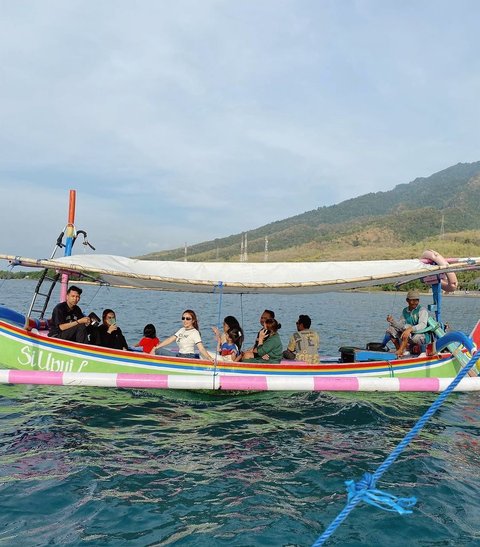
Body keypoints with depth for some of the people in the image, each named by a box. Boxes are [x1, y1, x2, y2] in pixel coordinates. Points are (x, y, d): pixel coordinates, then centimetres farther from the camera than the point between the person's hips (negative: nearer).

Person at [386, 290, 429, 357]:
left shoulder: (422, 310, -9)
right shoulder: (405, 311, 10)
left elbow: (423, 325, -26)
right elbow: (400, 325, 8)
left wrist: (410, 329, -42)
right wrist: (392, 321, -13)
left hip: (422, 337, -6)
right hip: (410, 338, 6)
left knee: (406, 327, -33)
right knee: (390, 329, -7)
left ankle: (400, 351, -34)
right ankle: (398, 349, -6)